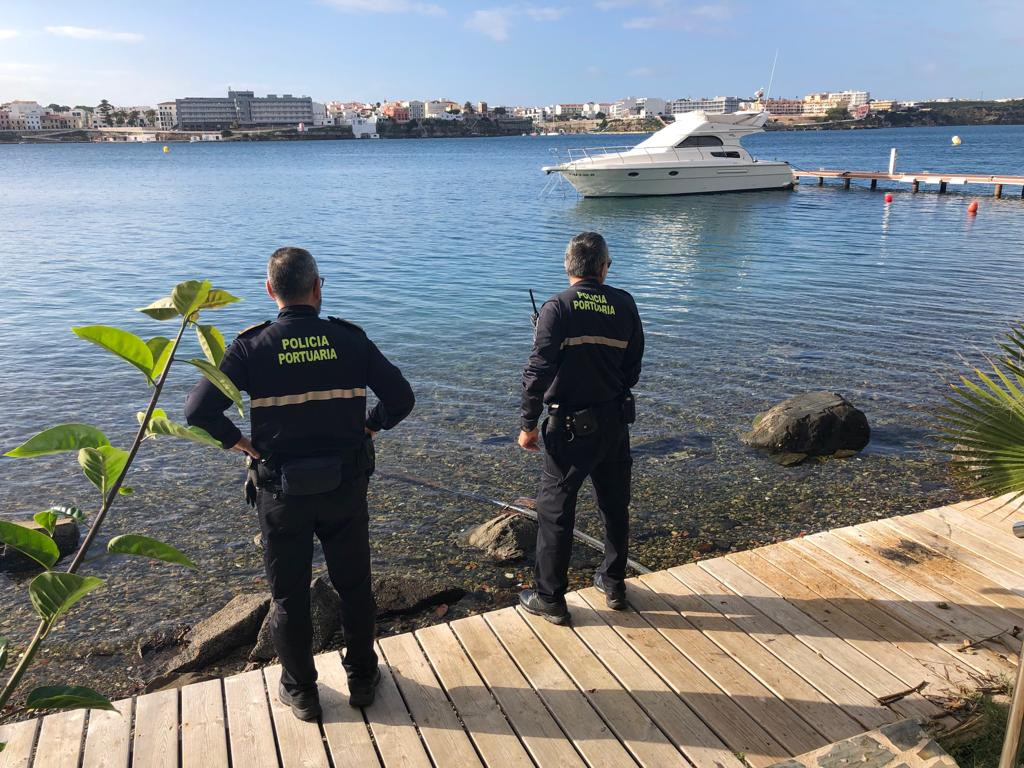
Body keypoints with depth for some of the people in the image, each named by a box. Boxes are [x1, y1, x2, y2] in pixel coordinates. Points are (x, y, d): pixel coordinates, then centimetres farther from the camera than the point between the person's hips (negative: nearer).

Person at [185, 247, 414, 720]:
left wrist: (239, 442, -1)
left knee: (288, 594, 17)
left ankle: (300, 691, 32)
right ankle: (361, 678, 35)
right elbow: (401, 397, -7)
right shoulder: (350, 339, -7)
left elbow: (199, 410, -15)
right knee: (354, 585, 20)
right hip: (345, 486, 1)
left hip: (280, 491, -1)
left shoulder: (251, 347, -10)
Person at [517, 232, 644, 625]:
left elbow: (538, 371, -15)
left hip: (571, 426, -4)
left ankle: (550, 599, 16)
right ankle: (614, 584, 34)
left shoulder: (557, 308, -10)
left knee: (554, 510, 7)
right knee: (615, 505, 19)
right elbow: (633, 368, 6)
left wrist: (529, 424, -6)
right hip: (616, 422, 5)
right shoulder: (624, 305, 1)